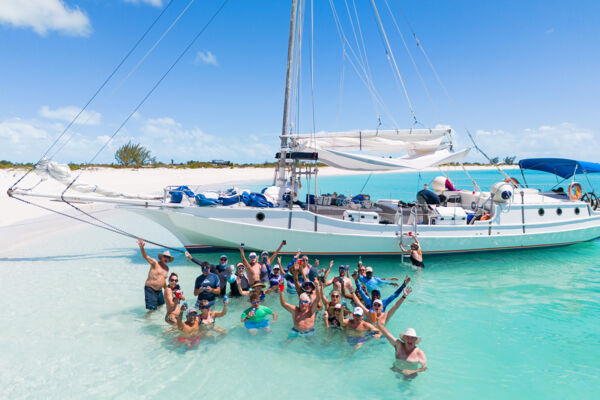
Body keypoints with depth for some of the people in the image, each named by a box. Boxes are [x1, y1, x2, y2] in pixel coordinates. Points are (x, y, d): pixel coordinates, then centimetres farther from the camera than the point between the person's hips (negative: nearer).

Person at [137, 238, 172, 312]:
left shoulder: (167, 268, 10)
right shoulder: (155, 263, -8)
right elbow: (145, 256, -23)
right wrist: (141, 248, -40)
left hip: (159, 290, 7)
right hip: (150, 289, -7)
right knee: (152, 309, -11)